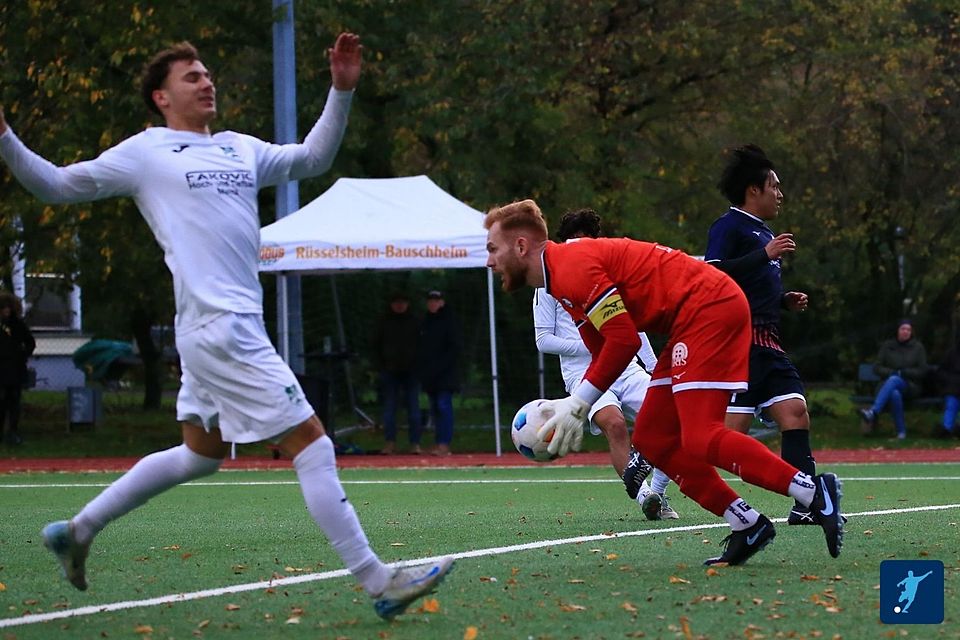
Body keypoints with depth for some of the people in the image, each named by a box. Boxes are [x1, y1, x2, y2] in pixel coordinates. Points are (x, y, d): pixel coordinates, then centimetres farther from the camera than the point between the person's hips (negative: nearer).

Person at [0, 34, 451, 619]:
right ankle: (378, 583, -9)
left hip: (240, 325, 9)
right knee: (311, 443, -10)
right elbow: (57, 185, 6)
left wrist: (342, 91, 12)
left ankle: (78, 531, 29)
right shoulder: (145, 153, 1)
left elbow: (312, 158, 25)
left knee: (201, 453, 20)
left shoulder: (240, 149, 18)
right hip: (219, 325, -9)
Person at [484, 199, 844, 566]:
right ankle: (747, 526, 4)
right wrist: (570, 407, 7)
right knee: (651, 439, 7)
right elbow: (603, 355, 22)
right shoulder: (563, 277, 19)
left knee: (700, 439, -19)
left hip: (708, 308, -11)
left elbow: (624, 339, -19)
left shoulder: (572, 266, -14)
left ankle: (814, 492, -20)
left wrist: (579, 404, -13)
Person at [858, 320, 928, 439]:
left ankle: (873, 412, -57)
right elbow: (877, 367, 8)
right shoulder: (887, 346, 12)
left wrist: (902, 373, -10)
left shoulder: (918, 347, 9)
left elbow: (922, 371, 4)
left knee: (893, 380, -39)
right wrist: (892, 372, -11)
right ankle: (901, 432, -38)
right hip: (887, 385, 1)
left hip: (910, 386, -1)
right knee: (895, 394, -39)